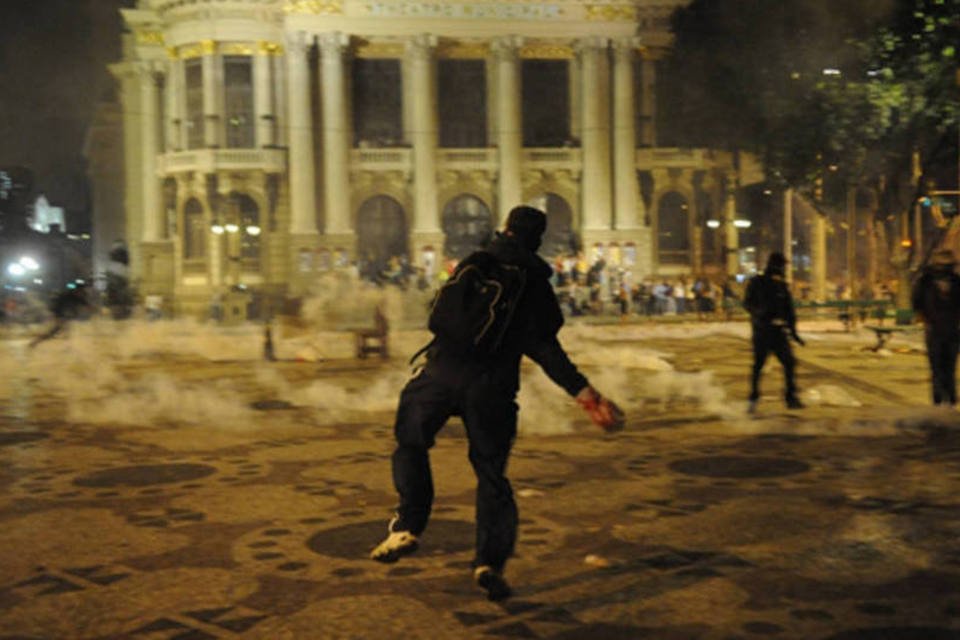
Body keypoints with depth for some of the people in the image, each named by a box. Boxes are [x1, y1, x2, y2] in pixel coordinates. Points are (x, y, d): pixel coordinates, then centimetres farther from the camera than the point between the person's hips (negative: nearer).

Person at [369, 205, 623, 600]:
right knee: (491, 473, 11)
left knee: (410, 443, 21)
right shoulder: (535, 283, 4)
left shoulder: (473, 264, 11)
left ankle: (408, 527, 5)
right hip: (491, 389, -1)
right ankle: (490, 561, -2)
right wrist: (584, 393, -7)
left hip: (442, 373, 1)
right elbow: (543, 347, -6)